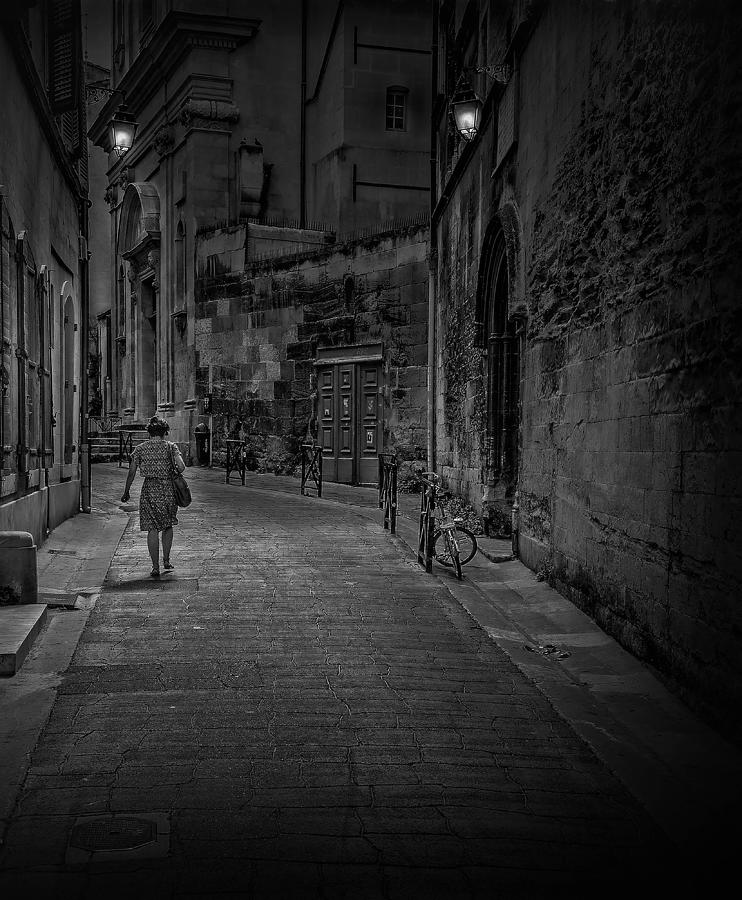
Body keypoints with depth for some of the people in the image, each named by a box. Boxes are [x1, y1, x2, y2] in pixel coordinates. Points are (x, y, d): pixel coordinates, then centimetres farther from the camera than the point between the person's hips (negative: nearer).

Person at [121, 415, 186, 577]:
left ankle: (155, 567, 0)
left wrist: (126, 492, 13)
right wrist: (173, 470, 9)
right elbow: (181, 467, -14)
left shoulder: (140, 449, 2)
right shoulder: (171, 447, -1)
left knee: (152, 529, 2)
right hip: (168, 489, 0)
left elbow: (131, 472, 3)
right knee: (168, 525, 20)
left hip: (149, 490, 0)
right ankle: (166, 560, 20)